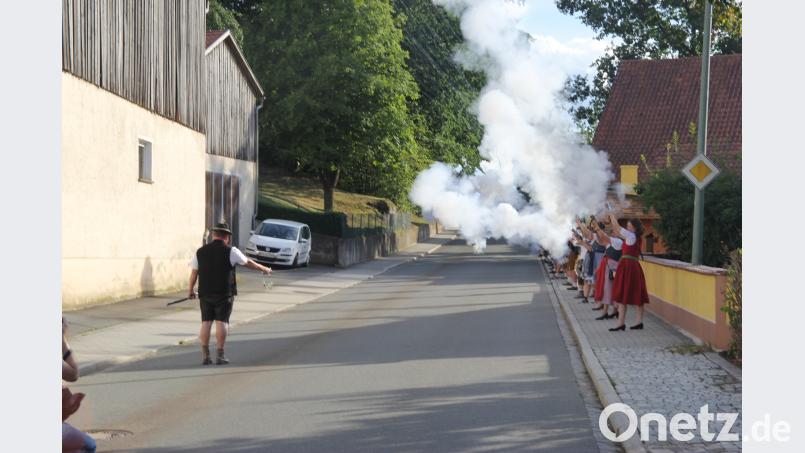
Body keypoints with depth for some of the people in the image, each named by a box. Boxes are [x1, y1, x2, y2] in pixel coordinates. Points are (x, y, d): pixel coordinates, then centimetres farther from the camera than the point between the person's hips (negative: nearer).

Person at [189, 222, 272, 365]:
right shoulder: (230, 251, -4)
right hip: (224, 293, -3)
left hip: (205, 293, 3)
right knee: (221, 322, -1)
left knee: (206, 322, 6)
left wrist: (191, 289, 22)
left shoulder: (200, 251, 5)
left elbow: (194, 272, 9)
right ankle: (219, 355, -1)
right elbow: (248, 263, 5)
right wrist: (264, 269, 20)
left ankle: (205, 355, 6)